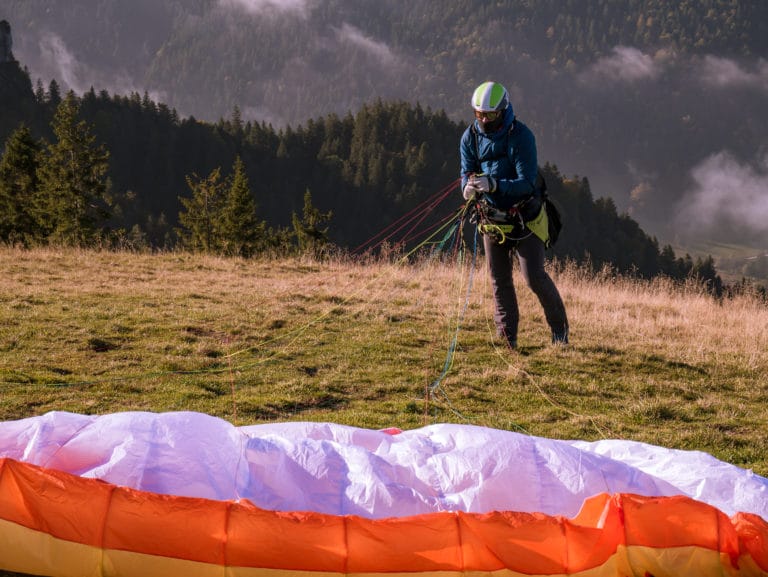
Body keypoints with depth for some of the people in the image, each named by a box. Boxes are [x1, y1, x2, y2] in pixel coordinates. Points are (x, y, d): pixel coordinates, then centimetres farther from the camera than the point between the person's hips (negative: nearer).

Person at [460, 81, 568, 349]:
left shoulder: (521, 135, -19)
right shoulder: (470, 137, -3)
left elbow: (527, 183, -23)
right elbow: (466, 173, 0)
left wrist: (493, 184, -38)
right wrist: (469, 187, -25)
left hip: (524, 217, -5)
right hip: (492, 218, 5)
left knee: (534, 276, -9)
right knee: (500, 281, 7)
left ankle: (559, 327, 11)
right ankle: (506, 336, 16)